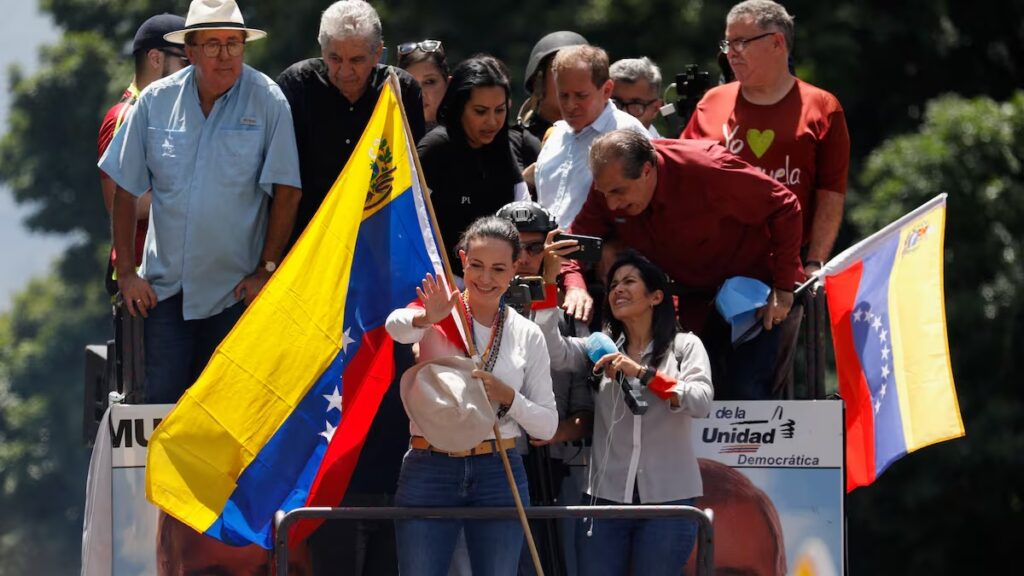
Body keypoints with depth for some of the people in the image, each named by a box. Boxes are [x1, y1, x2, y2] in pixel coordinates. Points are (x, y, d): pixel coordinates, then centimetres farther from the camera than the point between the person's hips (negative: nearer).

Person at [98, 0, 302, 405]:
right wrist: (126, 271, 4)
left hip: (235, 291, -2)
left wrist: (266, 270, -7)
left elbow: (286, 191, -5)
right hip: (166, 288, 2)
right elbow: (125, 189, 8)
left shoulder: (266, 101, -6)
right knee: (162, 400, -3)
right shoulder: (157, 101, 2)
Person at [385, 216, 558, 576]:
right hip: (429, 471, -2)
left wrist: (508, 397, -12)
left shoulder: (527, 336, 7)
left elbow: (548, 425, 7)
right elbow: (396, 326, -25)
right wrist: (425, 318, -48)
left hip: (498, 476, 2)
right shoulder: (440, 312, 0)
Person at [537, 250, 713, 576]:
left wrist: (643, 373, -19)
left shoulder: (685, 346, 5)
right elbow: (553, 352, -7)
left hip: (667, 500, -2)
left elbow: (701, 402, -11)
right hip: (605, 497, 2)